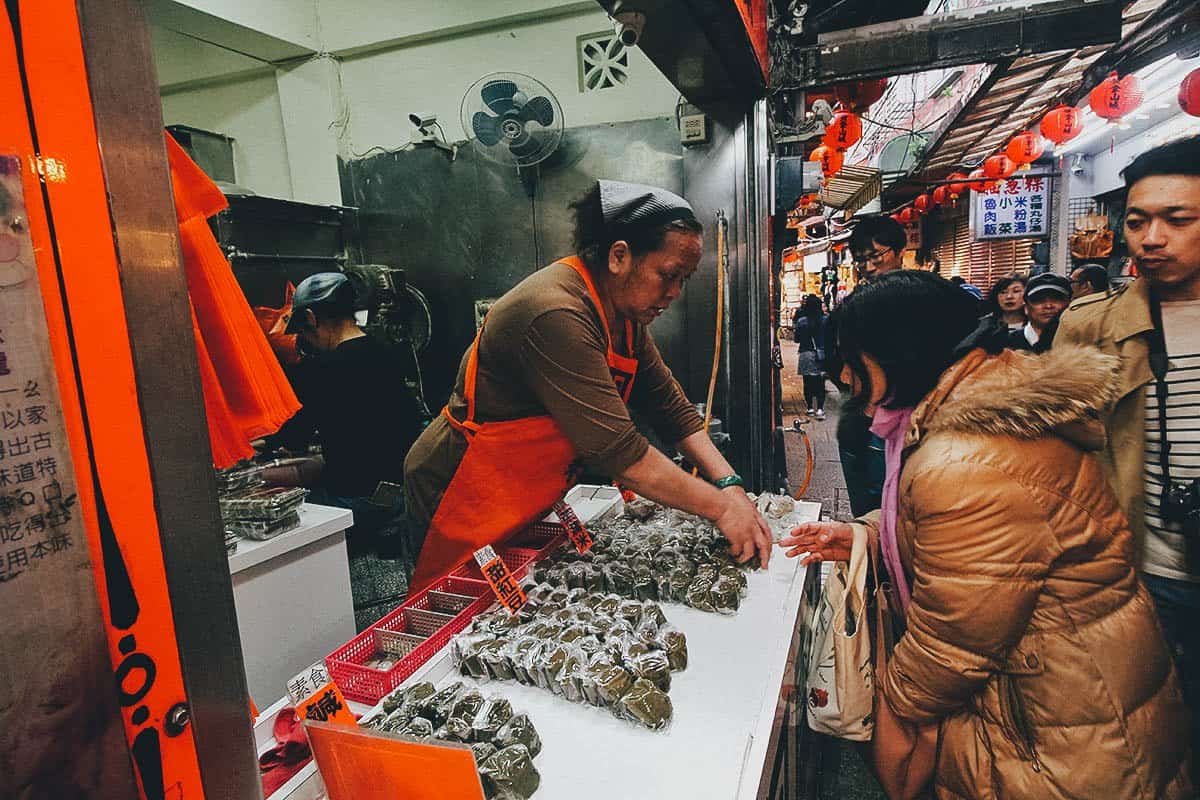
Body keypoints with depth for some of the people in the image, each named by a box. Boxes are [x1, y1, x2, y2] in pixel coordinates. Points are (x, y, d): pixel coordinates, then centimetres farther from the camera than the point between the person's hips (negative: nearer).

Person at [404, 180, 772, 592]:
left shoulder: (625, 313, 1)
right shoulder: (555, 315, -30)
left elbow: (670, 407, 2)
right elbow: (618, 451, -32)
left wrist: (729, 484, -9)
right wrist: (720, 505, -23)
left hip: (529, 504, 9)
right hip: (459, 501, -8)